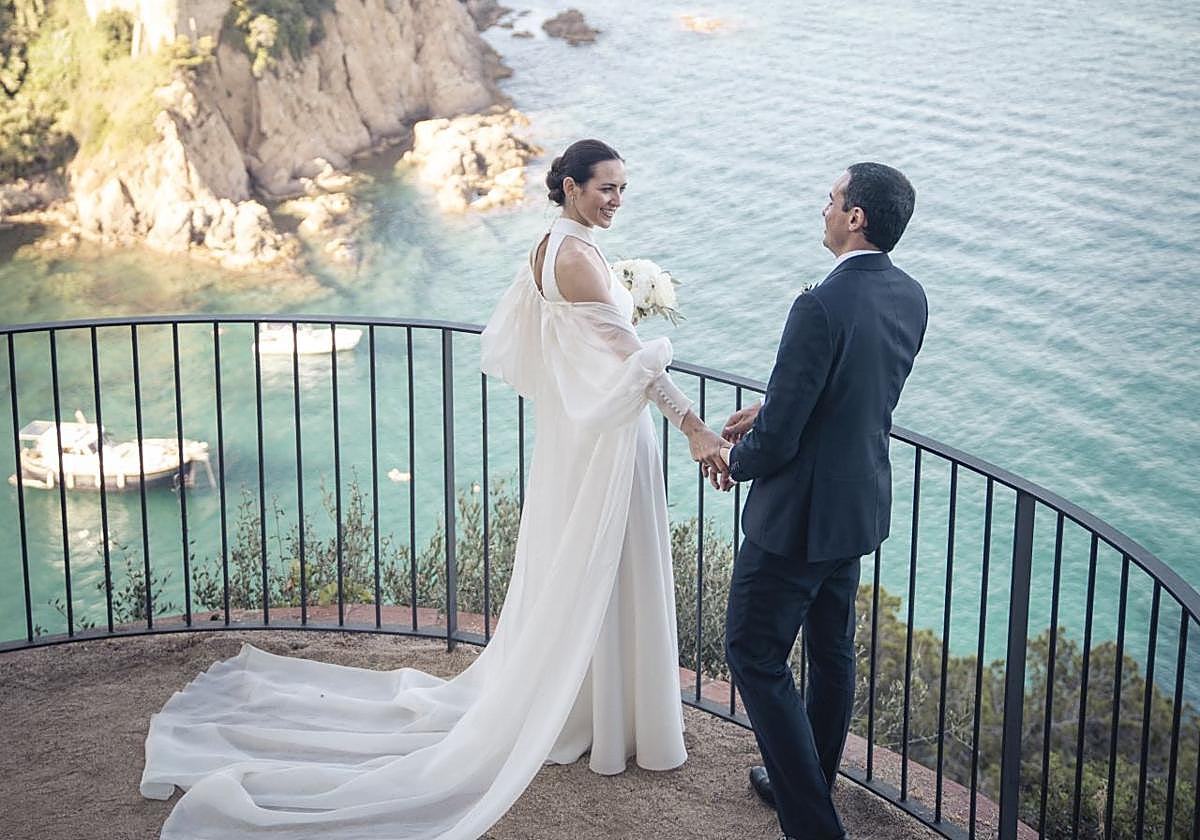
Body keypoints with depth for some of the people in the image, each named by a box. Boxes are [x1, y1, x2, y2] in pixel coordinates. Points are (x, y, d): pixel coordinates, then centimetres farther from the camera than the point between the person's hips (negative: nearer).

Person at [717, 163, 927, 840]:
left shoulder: (823, 307, -27)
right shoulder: (910, 298, -1)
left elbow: (779, 436, -24)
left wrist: (737, 462, -3)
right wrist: (771, 411, 13)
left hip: (800, 513, -9)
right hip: (861, 503, 9)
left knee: (755, 655, 4)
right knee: (832, 650, 22)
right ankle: (811, 779, 40)